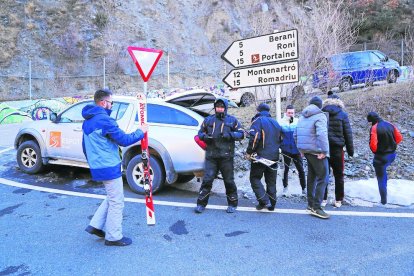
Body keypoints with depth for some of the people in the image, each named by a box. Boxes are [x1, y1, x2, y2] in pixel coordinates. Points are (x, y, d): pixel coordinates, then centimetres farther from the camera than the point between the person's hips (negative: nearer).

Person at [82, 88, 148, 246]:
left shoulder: (88, 121, 11)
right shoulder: (104, 120, -20)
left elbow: (85, 146, 20)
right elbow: (124, 140, -19)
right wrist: (141, 132, -4)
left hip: (97, 167, 10)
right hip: (109, 168, -9)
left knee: (112, 198, 23)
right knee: (116, 203, 3)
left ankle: (95, 226, 25)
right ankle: (113, 237, 13)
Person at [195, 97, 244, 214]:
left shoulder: (232, 120, 6)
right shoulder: (208, 120, 12)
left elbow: (241, 133, 4)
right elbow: (200, 132, 19)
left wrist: (230, 135, -14)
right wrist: (205, 136, -5)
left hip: (226, 157, -1)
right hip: (211, 156, 1)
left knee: (229, 181, 7)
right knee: (207, 180, -2)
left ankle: (232, 204, 22)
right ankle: (201, 204, 8)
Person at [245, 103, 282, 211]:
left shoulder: (258, 121, -8)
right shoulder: (275, 122, 15)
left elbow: (254, 138, -20)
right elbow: (280, 139, 22)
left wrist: (249, 152, -12)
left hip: (261, 156, -6)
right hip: (274, 156, 6)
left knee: (255, 178, 4)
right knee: (271, 181, 13)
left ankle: (264, 201, -7)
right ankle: (271, 204, 16)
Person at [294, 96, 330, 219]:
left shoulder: (302, 117, 14)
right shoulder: (320, 116, -10)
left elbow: (295, 134, 15)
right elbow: (321, 134, -24)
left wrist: (301, 149, 20)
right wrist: (324, 151, -21)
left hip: (306, 151, 8)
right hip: (317, 152, -8)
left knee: (311, 177, 17)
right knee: (322, 178, -4)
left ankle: (311, 204, 24)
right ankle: (316, 207, -6)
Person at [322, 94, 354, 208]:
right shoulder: (342, 114, -2)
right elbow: (348, 134, -2)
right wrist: (350, 150, 4)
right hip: (337, 148, -1)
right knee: (338, 175, 10)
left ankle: (323, 199, 11)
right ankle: (338, 200, 14)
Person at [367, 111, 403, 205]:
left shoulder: (374, 128, -18)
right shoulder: (390, 125, 1)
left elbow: (373, 144, -24)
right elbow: (399, 138, 6)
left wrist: (375, 151, -4)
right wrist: (391, 145, 14)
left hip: (381, 156, -6)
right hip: (392, 155, 6)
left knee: (381, 179, 7)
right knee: (383, 171, 33)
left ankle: (384, 200, 16)